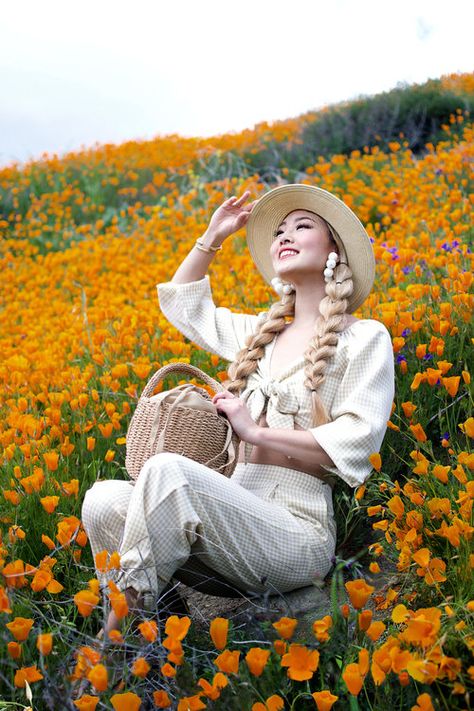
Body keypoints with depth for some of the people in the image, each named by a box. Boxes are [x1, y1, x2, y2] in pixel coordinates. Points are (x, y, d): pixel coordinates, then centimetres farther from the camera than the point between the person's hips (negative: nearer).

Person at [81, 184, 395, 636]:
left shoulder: (364, 336, 2)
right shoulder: (261, 333, 21)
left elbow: (356, 442, -9)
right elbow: (181, 302, 36)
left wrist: (256, 431, -10)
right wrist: (212, 237, 27)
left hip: (297, 530, -6)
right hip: (236, 511, 6)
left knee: (169, 469, -32)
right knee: (104, 500, -22)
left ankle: (114, 637, -23)